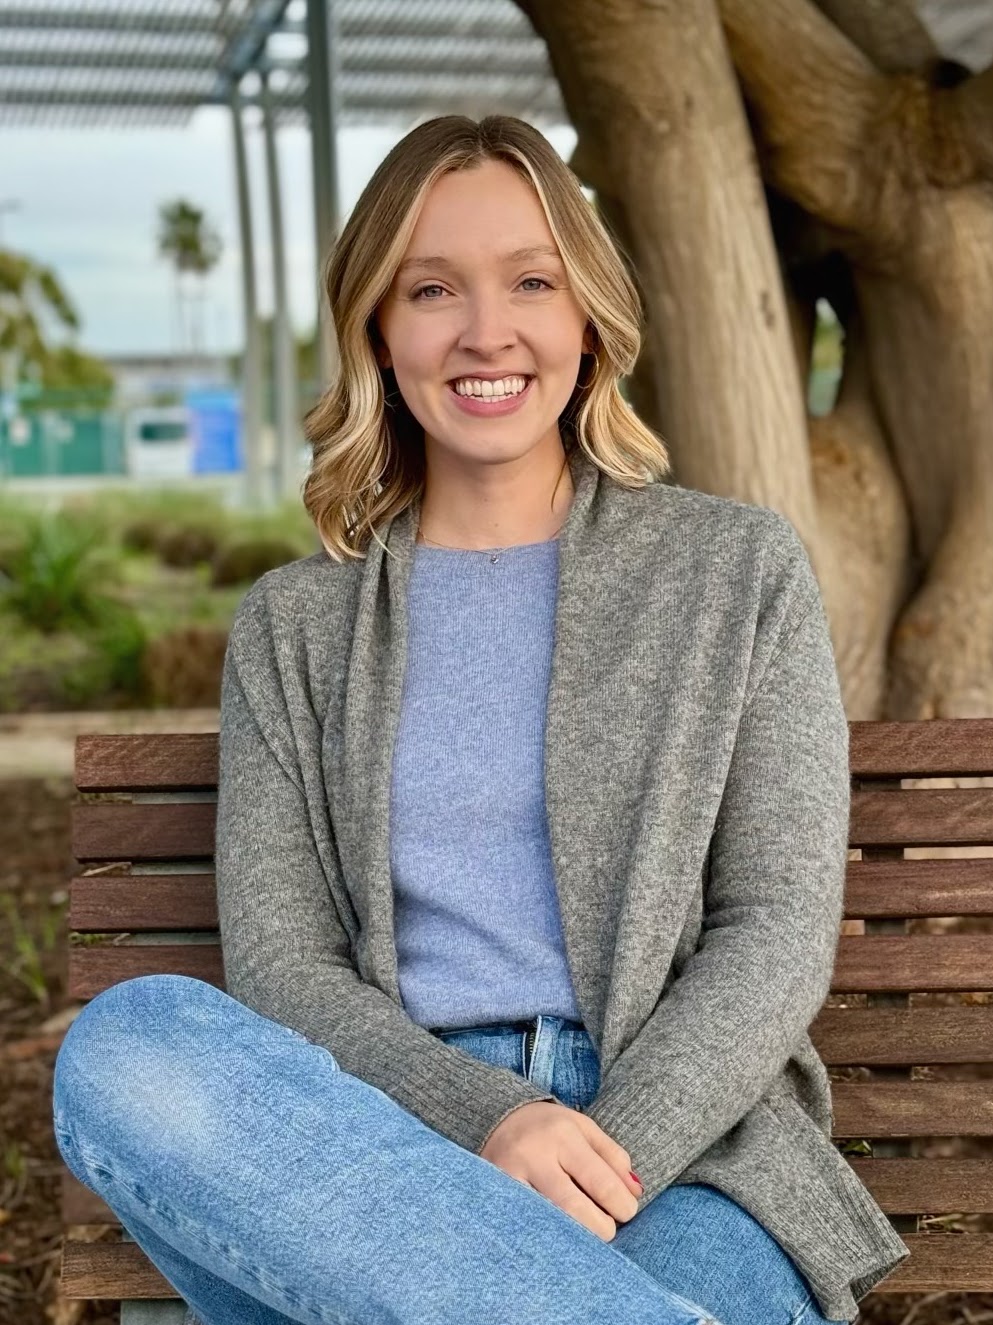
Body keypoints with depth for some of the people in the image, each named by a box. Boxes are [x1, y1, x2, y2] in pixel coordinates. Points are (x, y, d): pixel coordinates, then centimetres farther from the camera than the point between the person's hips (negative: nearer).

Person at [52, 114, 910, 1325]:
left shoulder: (739, 570, 10)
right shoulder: (291, 626, 13)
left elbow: (779, 931, 2)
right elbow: (277, 963, 4)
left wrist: (609, 1150, -15)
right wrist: (485, 1126, -16)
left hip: (679, 1149, -3)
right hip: (385, 1144, 4)